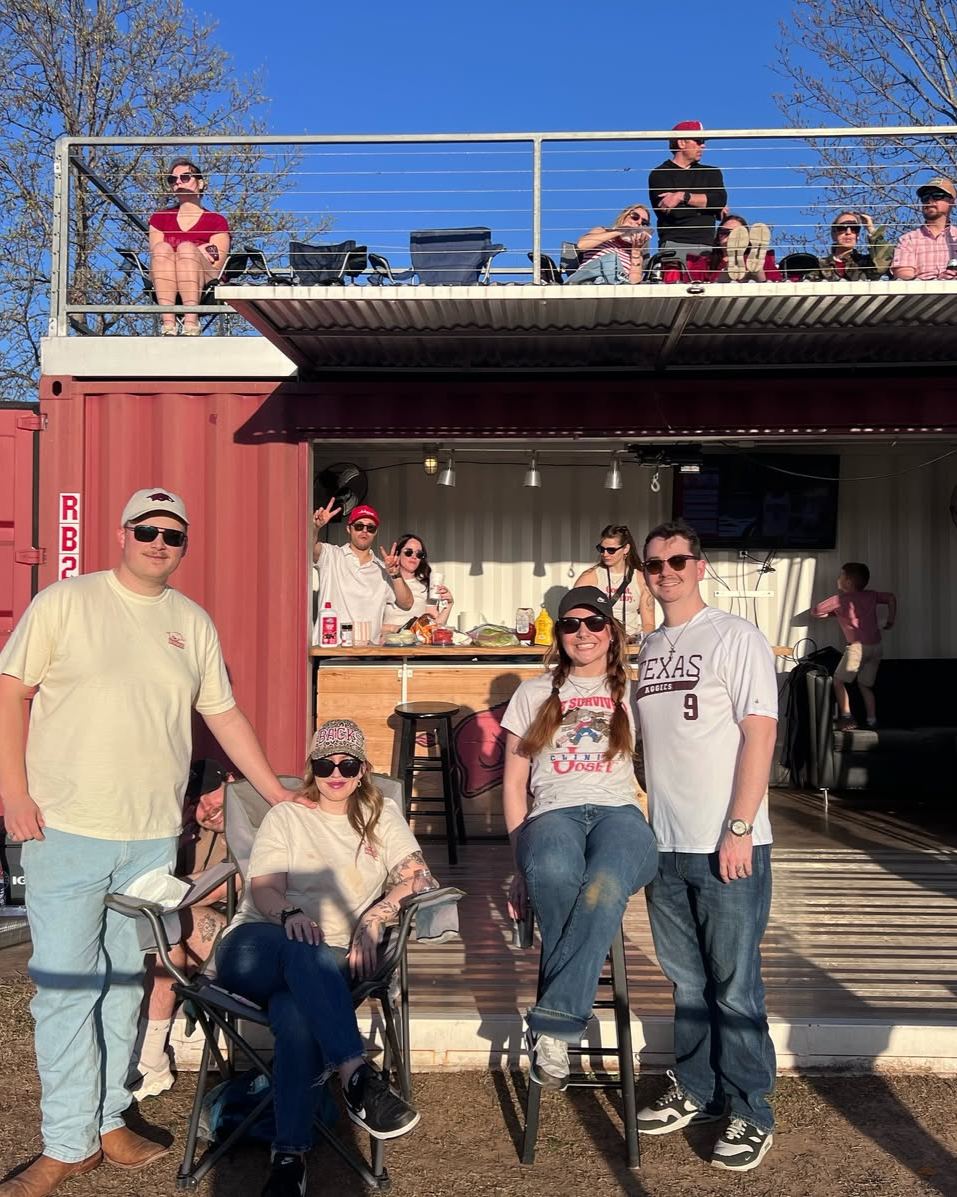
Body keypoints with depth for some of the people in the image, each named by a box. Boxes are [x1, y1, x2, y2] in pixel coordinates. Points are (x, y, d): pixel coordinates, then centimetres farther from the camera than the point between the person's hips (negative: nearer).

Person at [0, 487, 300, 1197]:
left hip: (154, 837, 4)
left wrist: (278, 794, 15)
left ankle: (109, 1121, 24)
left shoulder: (193, 623, 10)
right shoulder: (64, 602, -1)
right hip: (67, 828, -3)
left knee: (125, 983, 11)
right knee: (65, 985, -1)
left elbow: (225, 714, 15)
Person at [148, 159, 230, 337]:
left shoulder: (216, 221, 14)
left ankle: (191, 323, -46)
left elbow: (217, 266, 2)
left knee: (186, 247, -28)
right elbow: (156, 256, 6)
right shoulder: (160, 218, 23)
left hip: (204, 290, -2)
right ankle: (168, 323, -44)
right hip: (166, 289, 2)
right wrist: (197, 253, -4)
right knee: (162, 248, -26)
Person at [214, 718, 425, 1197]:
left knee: (296, 1009, -35)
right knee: (306, 954, -38)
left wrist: (376, 915, -11)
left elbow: (417, 875, 7)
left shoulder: (381, 815, 21)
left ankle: (289, 1157, -38)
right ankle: (358, 1077, -48)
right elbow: (263, 887, 4)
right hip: (257, 946, 0)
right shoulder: (285, 816, 19)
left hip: (325, 963, 0)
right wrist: (290, 914, -20)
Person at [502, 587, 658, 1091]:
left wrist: (649, 839, -2)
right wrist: (521, 863, 4)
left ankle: (551, 1024, -33)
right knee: (553, 873, -40)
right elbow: (514, 783, 16)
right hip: (554, 814, 0)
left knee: (605, 885, -39)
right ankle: (564, 1021, -28)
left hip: (620, 813, 0)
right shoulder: (534, 694, 21)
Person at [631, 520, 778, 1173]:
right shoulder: (649, 649, 13)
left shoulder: (735, 637, -7)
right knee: (688, 982, 16)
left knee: (734, 987, 2)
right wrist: (648, 821, 11)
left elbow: (760, 734, -12)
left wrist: (738, 830, -17)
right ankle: (696, 1091, 31)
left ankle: (752, 1114, 17)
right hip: (667, 847, 6)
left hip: (727, 847, -6)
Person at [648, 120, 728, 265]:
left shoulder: (711, 173, 23)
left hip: (706, 246, 3)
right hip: (674, 245, -3)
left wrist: (683, 197, -6)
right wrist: (706, 203, 4)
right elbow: (672, 211, -6)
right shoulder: (660, 175, 9)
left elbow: (720, 200, 2)